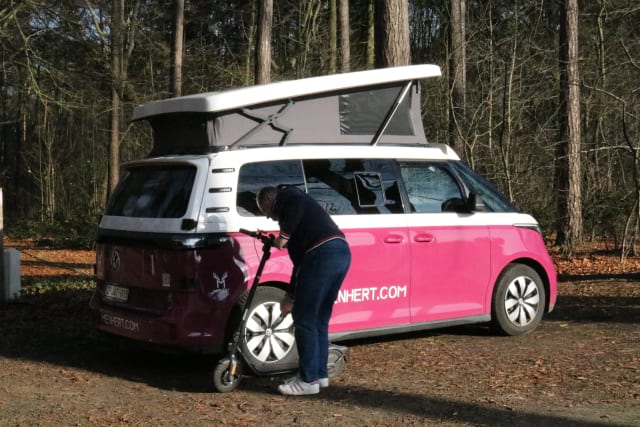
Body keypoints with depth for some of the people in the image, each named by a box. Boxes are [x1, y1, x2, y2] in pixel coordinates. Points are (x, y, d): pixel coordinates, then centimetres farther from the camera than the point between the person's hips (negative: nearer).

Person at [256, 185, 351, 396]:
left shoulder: (284, 196, 10)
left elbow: (298, 204, -17)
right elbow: (299, 259, 33)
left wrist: (284, 235, -8)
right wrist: (291, 296, 35)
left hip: (322, 254, -10)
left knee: (304, 319, -2)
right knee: (319, 319, 18)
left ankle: (309, 380, 2)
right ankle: (320, 374, 25)